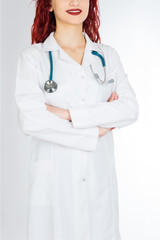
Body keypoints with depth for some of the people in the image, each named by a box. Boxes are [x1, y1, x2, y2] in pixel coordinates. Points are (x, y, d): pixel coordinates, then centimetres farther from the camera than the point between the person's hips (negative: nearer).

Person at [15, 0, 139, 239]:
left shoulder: (108, 55, 7)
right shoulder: (33, 57, -2)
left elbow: (130, 109, -5)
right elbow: (30, 120, -14)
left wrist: (70, 114, -14)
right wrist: (94, 133, -10)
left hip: (100, 177, 3)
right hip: (54, 178, -2)